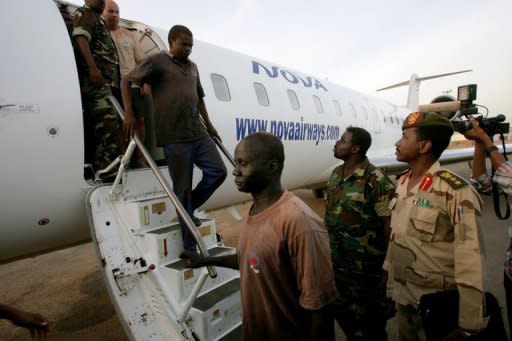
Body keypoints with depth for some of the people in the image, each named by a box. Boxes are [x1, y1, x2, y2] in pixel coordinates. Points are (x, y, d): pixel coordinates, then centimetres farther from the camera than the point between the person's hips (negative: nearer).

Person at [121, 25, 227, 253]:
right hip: (174, 137, -7)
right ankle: (189, 247, 10)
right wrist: (129, 114, -10)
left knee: (218, 171, -1)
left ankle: (188, 208, 21)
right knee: (183, 188, -2)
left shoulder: (193, 67, 21)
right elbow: (126, 81, 0)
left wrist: (208, 124, 26)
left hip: (198, 133, 7)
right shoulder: (157, 61, 1)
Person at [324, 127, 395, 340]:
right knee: (341, 309, 24)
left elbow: (389, 227, -18)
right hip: (337, 261, 7)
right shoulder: (335, 174, 3)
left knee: (370, 315, 15)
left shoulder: (376, 181, -20)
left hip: (366, 265, -7)